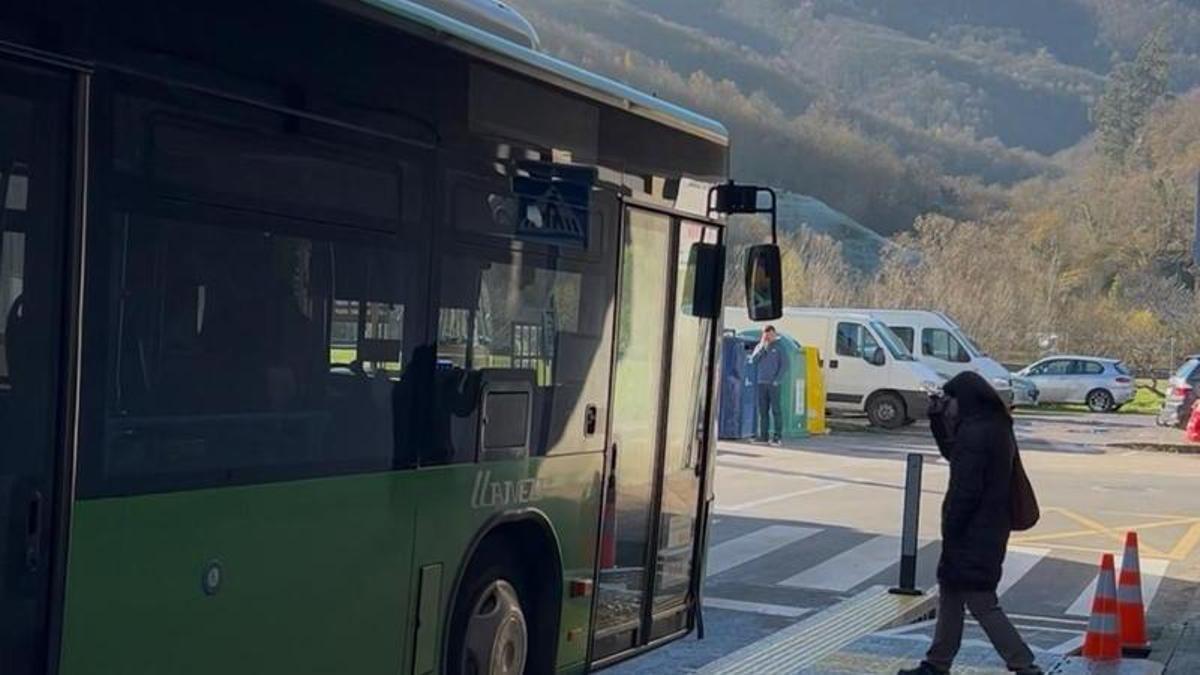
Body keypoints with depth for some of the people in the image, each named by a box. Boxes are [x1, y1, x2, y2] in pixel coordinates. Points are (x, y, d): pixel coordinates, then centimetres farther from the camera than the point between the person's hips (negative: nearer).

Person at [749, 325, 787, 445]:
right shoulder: (759, 347, 12)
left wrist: (777, 380, -9)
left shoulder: (779, 348, 1)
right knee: (763, 410, 6)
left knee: (776, 410, -5)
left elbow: (784, 365, -2)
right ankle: (763, 435, 10)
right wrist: (762, 347, -7)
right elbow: (753, 360, 0)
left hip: (773, 384, -4)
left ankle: (778, 436, -5)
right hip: (761, 383, 4)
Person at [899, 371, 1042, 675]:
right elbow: (952, 454, 24)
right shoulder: (995, 428, 10)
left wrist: (949, 532, -16)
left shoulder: (975, 434, -22)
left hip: (973, 534, -10)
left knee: (982, 604, -4)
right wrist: (937, 419, 13)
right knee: (949, 592, 19)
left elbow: (965, 491, -23)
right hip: (991, 528, 10)